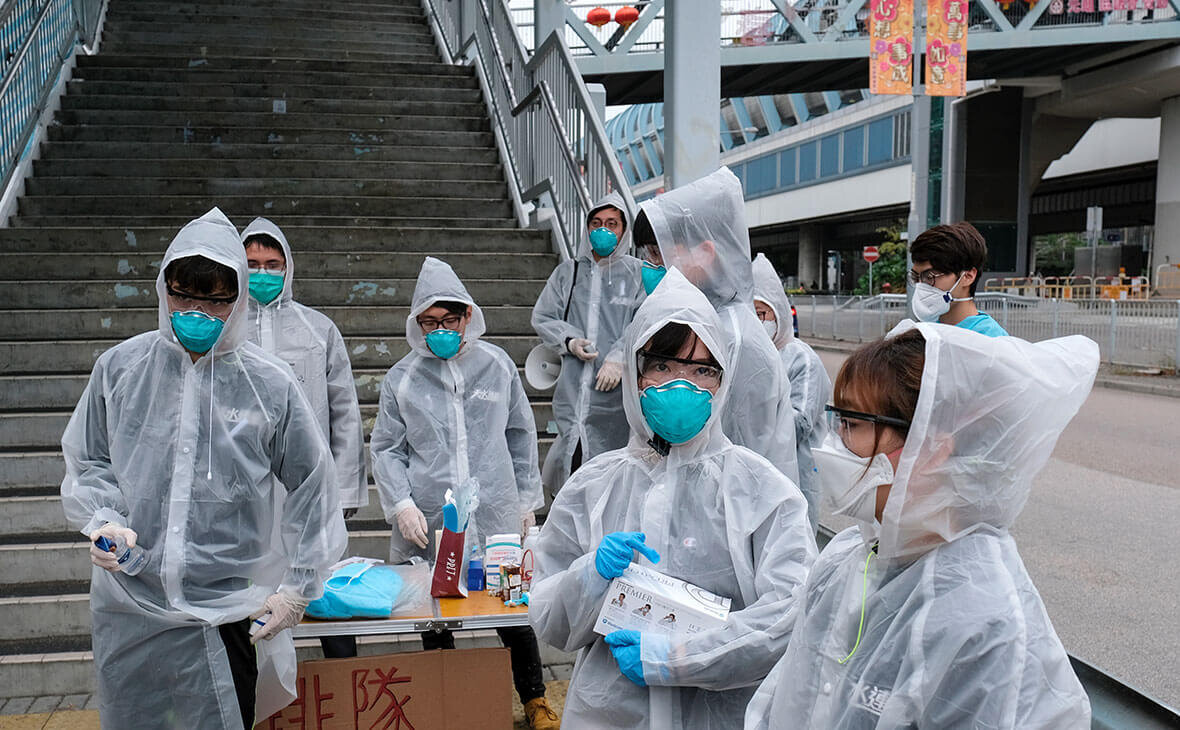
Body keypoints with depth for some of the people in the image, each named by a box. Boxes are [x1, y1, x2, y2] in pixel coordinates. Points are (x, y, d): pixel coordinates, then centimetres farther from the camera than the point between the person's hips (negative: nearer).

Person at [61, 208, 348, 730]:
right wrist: (104, 520, -8)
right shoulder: (120, 367, 0)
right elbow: (86, 461, 11)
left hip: (220, 613, -2)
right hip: (123, 608, 3)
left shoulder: (269, 385, -6)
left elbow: (312, 488, 1)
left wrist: (298, 589, 1)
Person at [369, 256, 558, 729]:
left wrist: (527, 500, 12)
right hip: (429, 523, 0)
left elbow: (521, 435, 12)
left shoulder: (497, 365, 4)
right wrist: (402, 504, -8)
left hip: (496, 516, 0)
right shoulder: (402, 378, 2)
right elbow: (385, 449, 6)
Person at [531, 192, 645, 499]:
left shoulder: (638, 273, 9)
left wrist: (618, 359, -14)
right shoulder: (567, 272, 17)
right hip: (573, 382, 2)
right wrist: (569, 341, -3)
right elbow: (542, 316, 16)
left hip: (617, 385, -2)